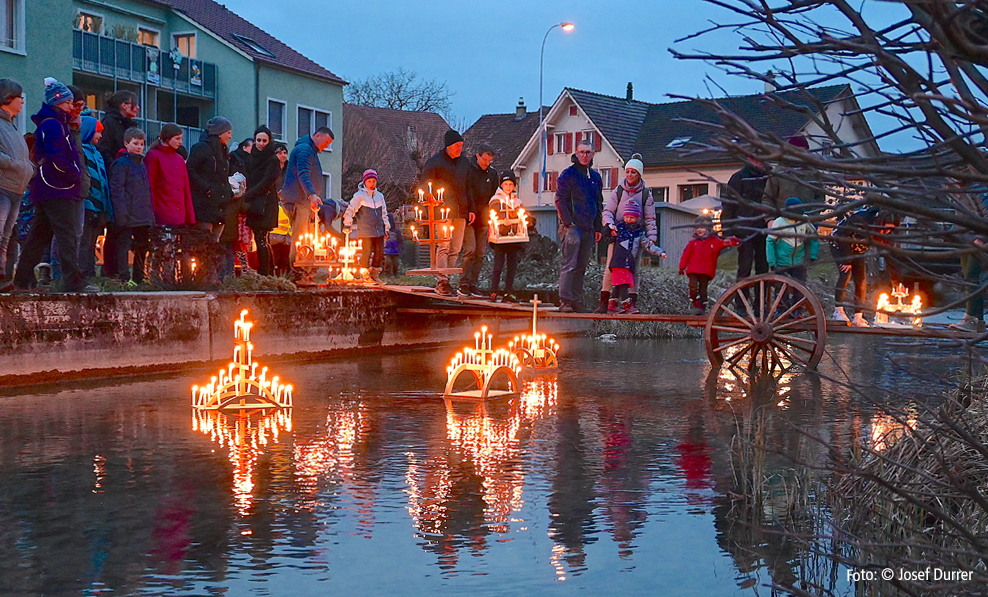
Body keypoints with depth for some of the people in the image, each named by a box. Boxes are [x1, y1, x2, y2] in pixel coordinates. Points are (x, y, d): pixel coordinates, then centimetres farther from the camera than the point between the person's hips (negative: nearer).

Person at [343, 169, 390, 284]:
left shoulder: (379, 196, 15)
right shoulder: (359, 195, -3)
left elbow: (384, 213, 23)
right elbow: (350, 210, -5)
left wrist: (386, 228, 20)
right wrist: (347, 225, -9)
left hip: (379, 231, 6)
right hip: (366, 231, -6)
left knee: (379, 252, 6)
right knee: (366, 253, -6)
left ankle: (375, 275, 17)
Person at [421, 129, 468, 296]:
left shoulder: (463, 163, 18)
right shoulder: (435, 162, 0)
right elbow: (425, 184, -1)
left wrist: (470, 208, 16)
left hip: (460, 211, 6)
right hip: (443, 211, -6)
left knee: (456, 248, 4)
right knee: (444, 246, -11)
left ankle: (445, 280, 10)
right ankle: (442, 282, -10)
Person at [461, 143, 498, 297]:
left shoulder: (493, 173, 13)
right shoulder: (468, 170, -2)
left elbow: (494, 195, 15)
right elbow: (467, 192, -9)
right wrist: (470, 211, -18)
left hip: (483, 217, 5)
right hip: (468, 216, -5)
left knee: (480, 252, 2)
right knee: (470, 249, -13)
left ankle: (473, 284, 7)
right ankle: (464, 284, -10)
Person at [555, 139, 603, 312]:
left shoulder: (595, 177, 18)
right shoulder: (568, 174, -2)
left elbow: (598, 204, 23)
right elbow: (560, 200, -8)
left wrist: (598, 228, 17)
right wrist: (568, 222, -16)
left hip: (588, 228, 7)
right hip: (572, 226, -7)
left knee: (581, 267, 7)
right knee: (569, 264, -13)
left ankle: (577, 301, 11)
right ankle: (565, 301, -15)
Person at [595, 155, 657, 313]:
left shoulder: (645, 194, 7)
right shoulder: (618, 191, 8)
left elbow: (650, 218, 7)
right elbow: (607, 211, 6)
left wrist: (651, 237, -4)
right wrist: (610, 225, -13)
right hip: (617, 235, 0)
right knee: (610, 268, -5)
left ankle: (632, 303, 4)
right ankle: (604, 302, -3)